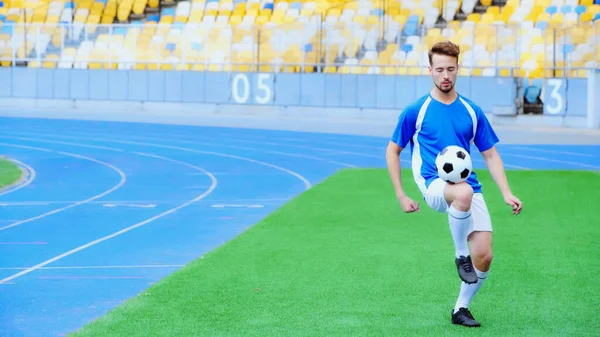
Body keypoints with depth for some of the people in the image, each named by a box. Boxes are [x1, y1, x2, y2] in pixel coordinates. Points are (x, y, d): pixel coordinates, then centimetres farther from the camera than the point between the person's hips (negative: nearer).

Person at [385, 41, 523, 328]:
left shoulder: (472, 112, 10)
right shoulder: (415, 111, 1)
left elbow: (491, 155, 15)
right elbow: (392, 151, 9)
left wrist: (507, 194, 3)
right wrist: (401, 196, 3)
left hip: (469, 188, 4)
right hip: (434, 184, -4)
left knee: (483, 257, -8)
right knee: (464, 193, -40)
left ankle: (461, 309, 17)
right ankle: (460, 254, -17)